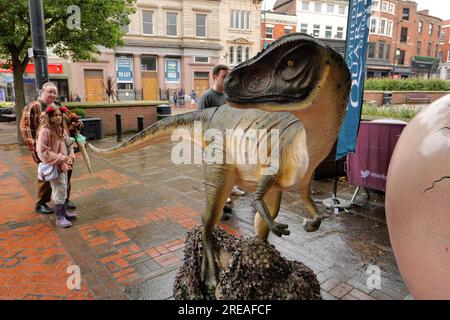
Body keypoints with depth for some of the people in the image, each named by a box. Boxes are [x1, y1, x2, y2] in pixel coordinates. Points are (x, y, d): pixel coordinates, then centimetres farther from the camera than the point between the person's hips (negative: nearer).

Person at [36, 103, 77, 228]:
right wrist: (60, 159, -19)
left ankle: (63, 212, 34)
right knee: (59, 191, -1)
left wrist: (70, 157, -3)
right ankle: (59, 218, 11)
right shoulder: (45, 131, -17)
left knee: (63, 190, 19)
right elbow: (43, 152, -21)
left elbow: (69, 144, 14)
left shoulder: (62, 129, 7)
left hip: (64, 165, 8)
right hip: (54, 167, -8)